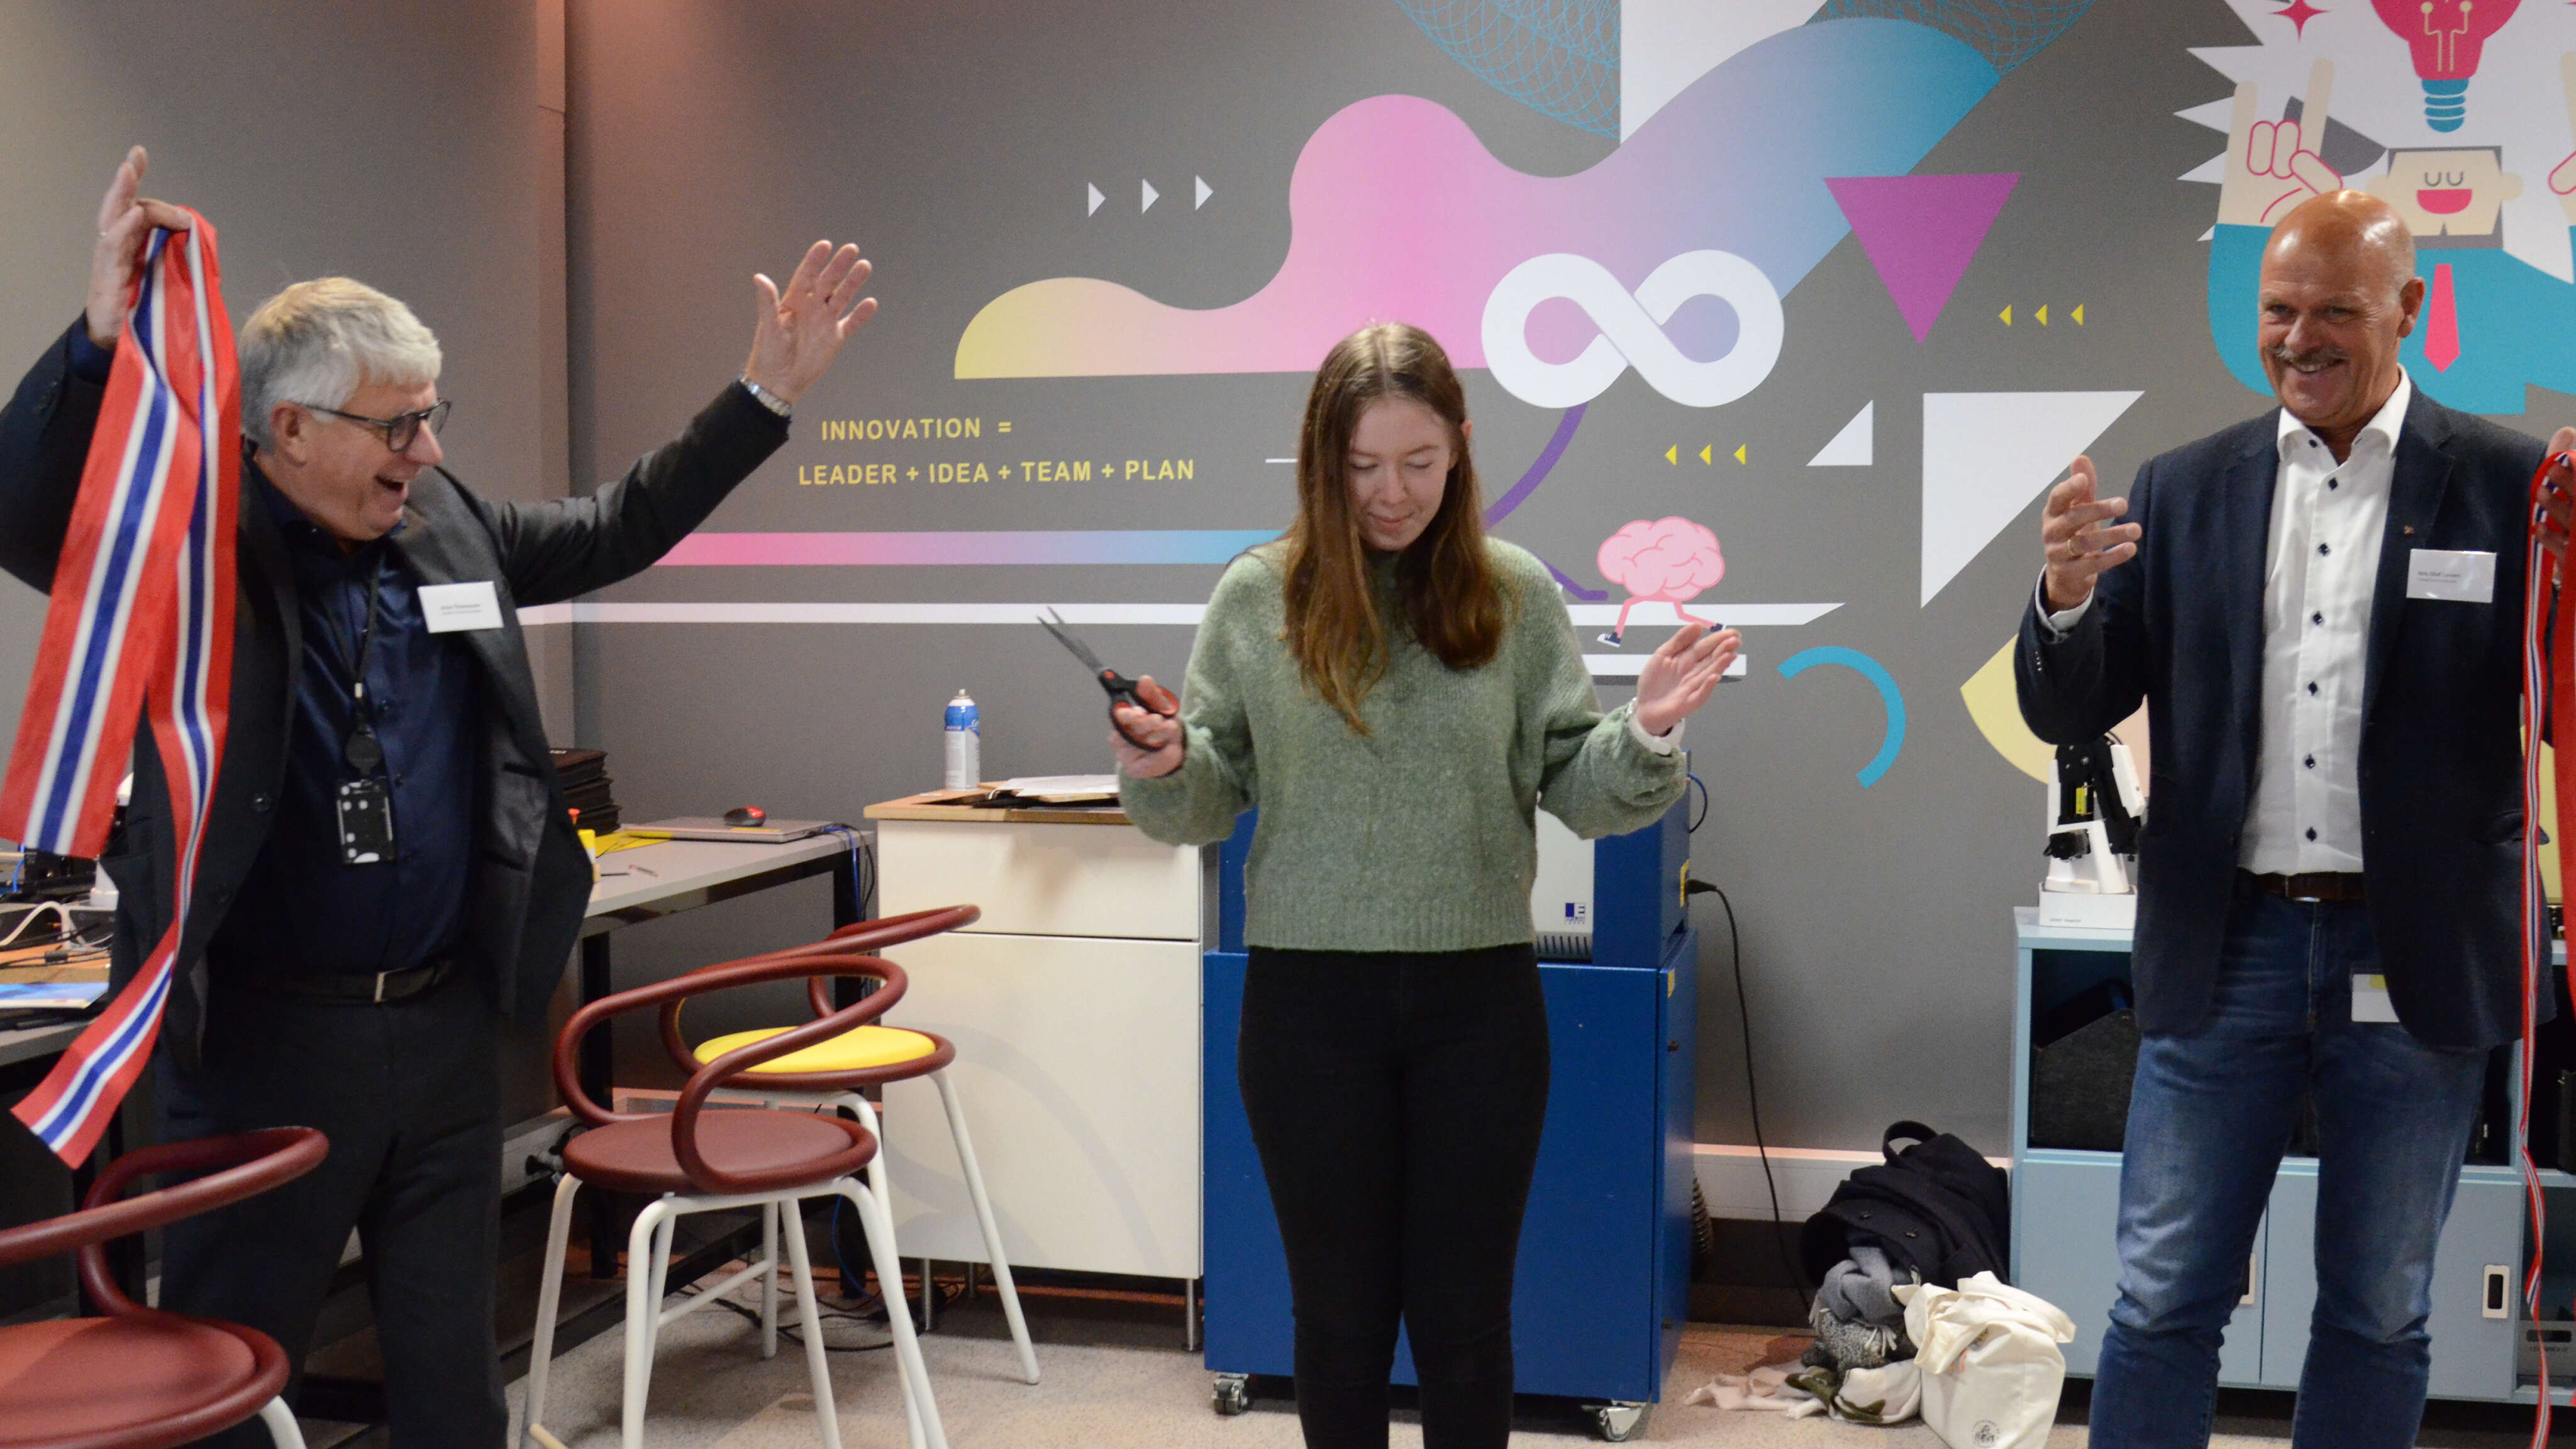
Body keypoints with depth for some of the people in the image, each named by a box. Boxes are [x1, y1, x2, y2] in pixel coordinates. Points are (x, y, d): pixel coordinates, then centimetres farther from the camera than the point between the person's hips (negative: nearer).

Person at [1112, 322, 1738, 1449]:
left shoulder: (1514, 595, 0)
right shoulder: (1258, 597, -1)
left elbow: (1578, 791, 1)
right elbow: (1210, 802, 2)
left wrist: (1648, 734, -18)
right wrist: (1162, 767, -18)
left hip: (1480, 998, 0)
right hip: (1309, 999, 0)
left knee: (1467, 1321, 10)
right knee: (1340, 1315, 12)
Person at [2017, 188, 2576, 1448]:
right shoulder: (2182, 489, 4)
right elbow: (2066, 715, 4)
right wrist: (2068, 595, -17)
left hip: (2417, 958, -1)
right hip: (2228, 948, 1)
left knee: (2377, 1316, 14)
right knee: (2163, 1305, 8)